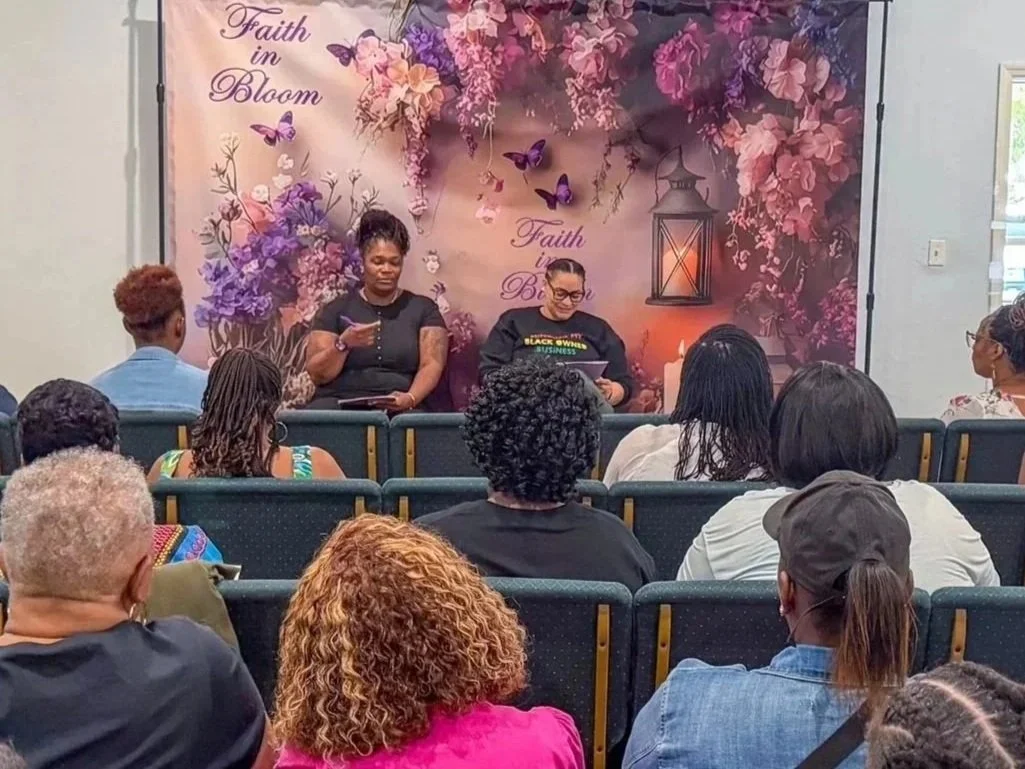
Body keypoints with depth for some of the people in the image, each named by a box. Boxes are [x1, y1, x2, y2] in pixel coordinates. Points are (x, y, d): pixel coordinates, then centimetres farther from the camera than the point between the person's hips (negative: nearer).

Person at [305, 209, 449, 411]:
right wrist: (343, 345, -12)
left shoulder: (423, 308, 13)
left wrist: (410, 399, -18)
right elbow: (317, 375, 7)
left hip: (400, 409, 0)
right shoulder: (335, 309, 14)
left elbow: (432, 365, 1)